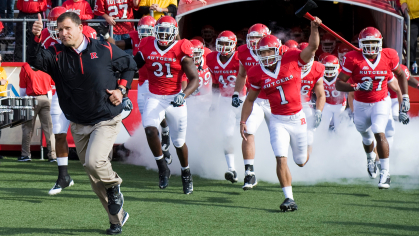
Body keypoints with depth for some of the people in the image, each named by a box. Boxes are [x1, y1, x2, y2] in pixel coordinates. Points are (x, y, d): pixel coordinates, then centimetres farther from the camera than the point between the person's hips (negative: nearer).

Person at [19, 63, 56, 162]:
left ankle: (25, 154, 4)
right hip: (46, 99, 3)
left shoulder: (25, 68, -3)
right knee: (48, 127, 4)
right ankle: (52, 155, 1)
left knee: (27, 127, 5)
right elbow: (51, 85, 13)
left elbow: (23, 88, 0)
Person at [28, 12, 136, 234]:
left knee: (94, 162, -27)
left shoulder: (105, 50, -8)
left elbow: (129, 65, 8)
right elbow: (35, 59, -24)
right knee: (95, 180, 10)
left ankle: (114, 185, 6)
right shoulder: (56, 55, -5)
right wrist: (35, 38, -41)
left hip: (106, 121, -4)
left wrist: (121, 89, -5)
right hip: (79, 126, 4)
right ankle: (117, 217, 27)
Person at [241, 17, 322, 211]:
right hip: (278, 121, 0)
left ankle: (307, 145, 53)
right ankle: (289, 199, -14)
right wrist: (243, 121, 1)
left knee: (301, 162, 15)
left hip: (297, 118, 0)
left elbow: (312, 47, -15)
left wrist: (314, 28, -31)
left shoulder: (292, 60, -9)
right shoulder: (257, 74, -4)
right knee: (281, 159, -18)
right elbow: (250, 100, 7)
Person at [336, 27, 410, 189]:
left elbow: (401, 75, 9)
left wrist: (405, 97, 5)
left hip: (381, 102, -1)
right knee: (367, 137, 18)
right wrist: (357, 87, -36)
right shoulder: (353, 59, -18)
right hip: (361, 104, 1)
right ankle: (370, 158, 54)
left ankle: (385, 172, -14)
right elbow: (339, 84, -19)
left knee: (379, 133, -21)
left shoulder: (388, 57, -11)